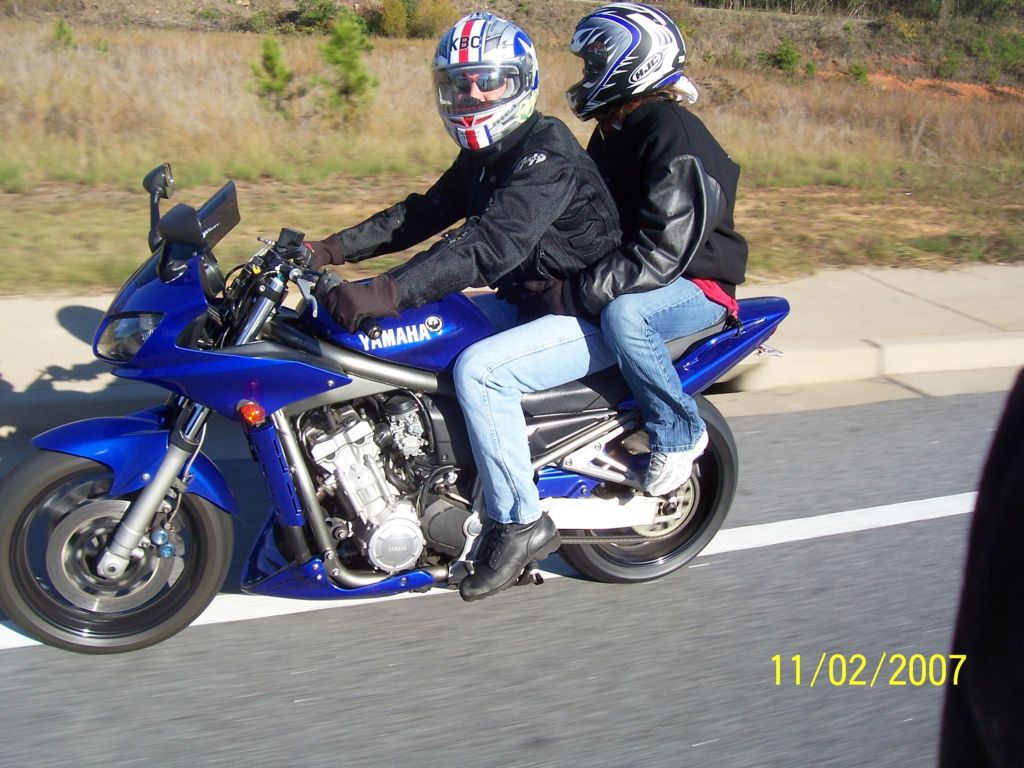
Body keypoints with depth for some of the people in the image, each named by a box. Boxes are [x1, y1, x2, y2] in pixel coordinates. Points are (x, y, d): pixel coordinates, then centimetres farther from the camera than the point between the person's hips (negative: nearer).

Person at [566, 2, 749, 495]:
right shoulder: (614, 132, 10)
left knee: (622, 315, -40)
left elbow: (662, 252, -30)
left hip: (697, 284, -9)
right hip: (625, 275, 9)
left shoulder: (673, 135, -20)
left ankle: (679, 431, -17)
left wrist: (579, 292, -32)